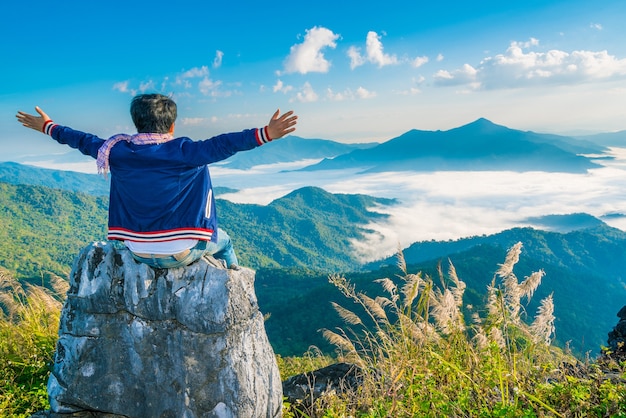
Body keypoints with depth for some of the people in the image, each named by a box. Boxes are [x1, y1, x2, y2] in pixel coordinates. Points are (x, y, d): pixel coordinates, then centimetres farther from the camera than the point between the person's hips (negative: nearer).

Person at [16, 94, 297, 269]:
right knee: (223, 241, 25)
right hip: (182, 253, -4)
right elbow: (223, 144, -26)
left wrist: (47, 127, 29)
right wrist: (266, 134, -29)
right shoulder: (185, 152, -18)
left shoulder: (118, 151, -4)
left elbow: (84, 141, 11)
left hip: (139, 253, 5)